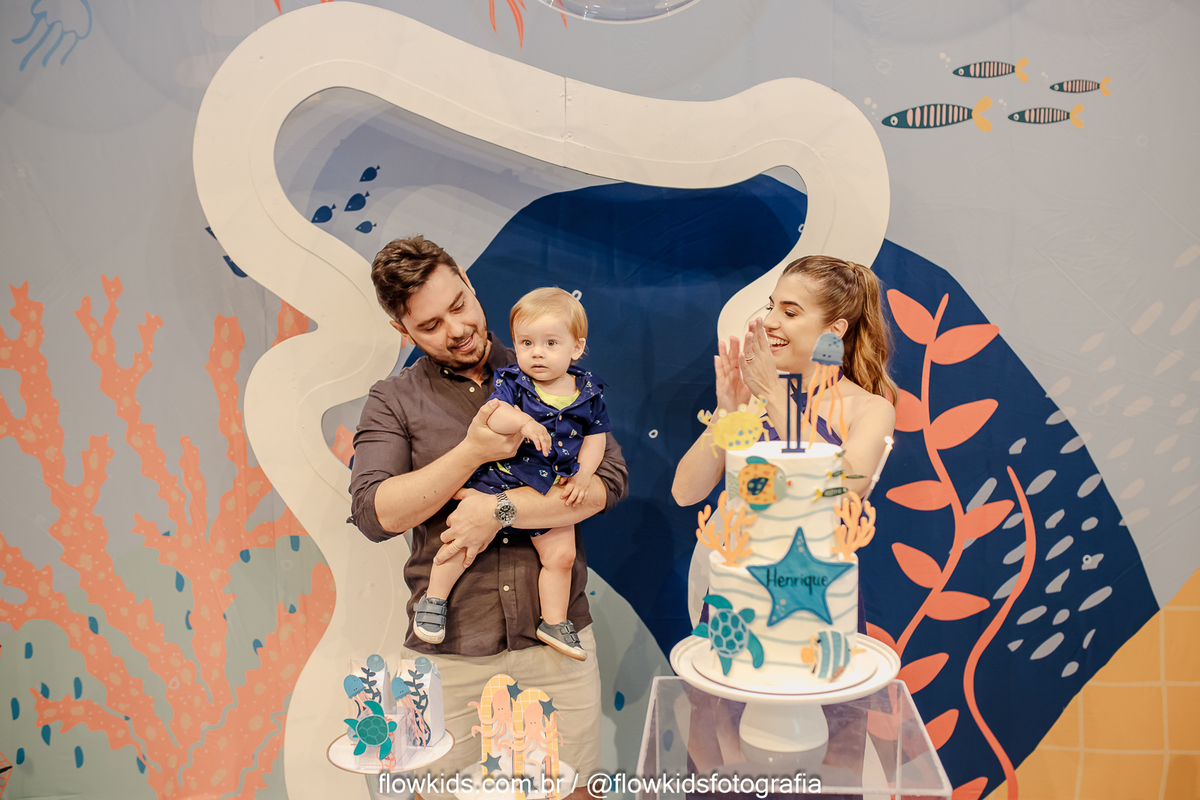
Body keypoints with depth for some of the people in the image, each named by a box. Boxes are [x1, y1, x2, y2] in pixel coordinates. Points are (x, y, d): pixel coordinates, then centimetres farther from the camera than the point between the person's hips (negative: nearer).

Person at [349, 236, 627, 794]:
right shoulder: (392, 402, 4)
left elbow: (610, 479, -5)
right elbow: (375, 514, -9)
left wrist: (502, 509, -15)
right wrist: (472, 453, -16)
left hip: (556, 638, 1)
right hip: (449, 651, 0)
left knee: (573, 787, 11)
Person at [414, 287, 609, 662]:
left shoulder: (588, 392, 0)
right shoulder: (511, 382, -8)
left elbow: (595, 435, 7)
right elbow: (494, 413, -24)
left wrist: (583, 475, -4)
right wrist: (524, 422, -41)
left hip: (552, 491, 2)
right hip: (499, 479, -2)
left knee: (561, 555, 5)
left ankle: (554, 623, 24)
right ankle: (434, 599, 14)